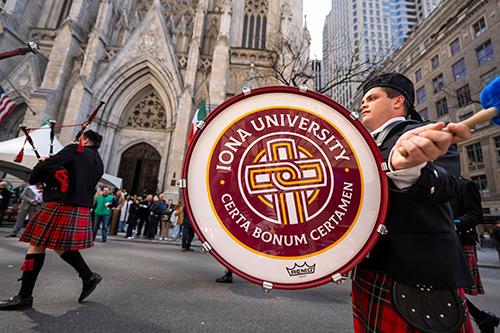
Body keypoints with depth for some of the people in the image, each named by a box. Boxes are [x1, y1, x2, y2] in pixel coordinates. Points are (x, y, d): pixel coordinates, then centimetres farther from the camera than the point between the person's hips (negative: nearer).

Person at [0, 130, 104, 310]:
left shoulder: (74, 150, -5)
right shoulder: (99, 163, 16)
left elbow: (46, 166, -10)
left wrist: (33, 179, 10)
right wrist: (53, 182, 18)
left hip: (62, 206, -8)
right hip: (82, 209, 8)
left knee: (36, 246, 3)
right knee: (61, 246, 20)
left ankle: (25, 296, 10)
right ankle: (89, 276, 17)